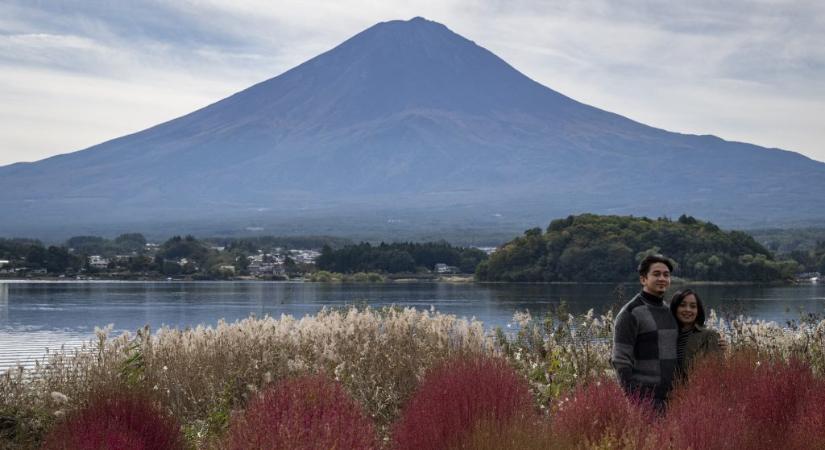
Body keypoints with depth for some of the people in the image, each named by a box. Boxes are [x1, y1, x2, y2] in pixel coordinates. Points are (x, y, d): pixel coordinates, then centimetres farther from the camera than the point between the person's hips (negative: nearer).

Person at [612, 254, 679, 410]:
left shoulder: (669, 312, 14)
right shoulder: (630, 313, -9)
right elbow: (621, 361, -13)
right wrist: (631, 400, -19)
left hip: (668, 396, 7)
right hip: (642, 396, -7)